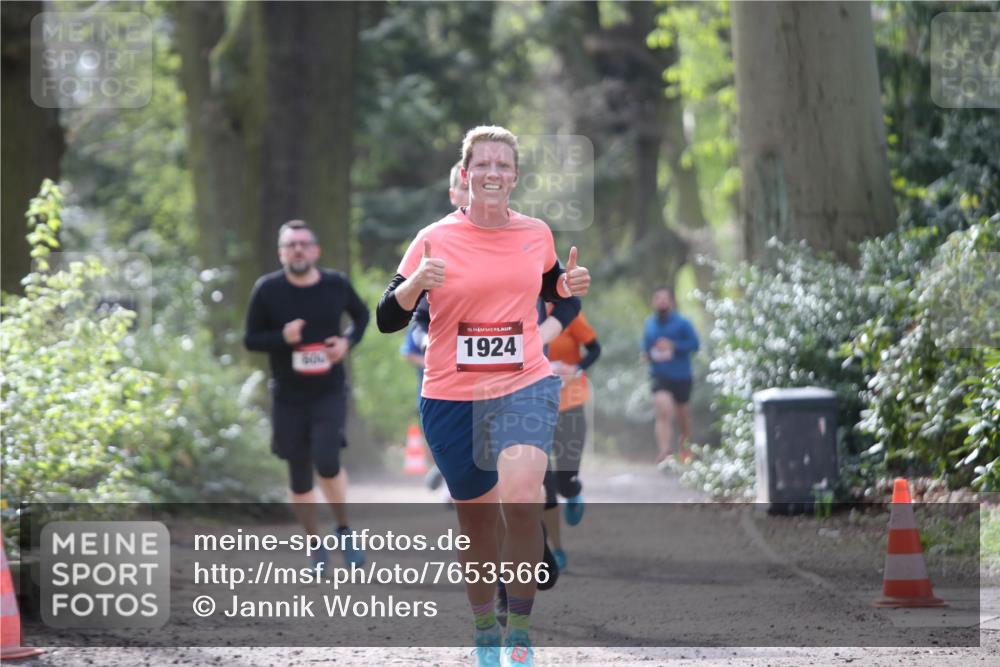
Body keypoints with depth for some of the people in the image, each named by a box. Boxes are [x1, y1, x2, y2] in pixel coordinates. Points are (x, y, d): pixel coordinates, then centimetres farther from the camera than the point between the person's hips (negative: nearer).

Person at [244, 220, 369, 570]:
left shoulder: (336, 285, -3)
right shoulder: (267, 290, -7)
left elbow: (361, 314, 16)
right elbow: (250, 339, -1)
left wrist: (348, 341, -4)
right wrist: (281, 337, -20)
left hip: (330, 392, -1)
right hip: (288, 396, 1)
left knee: (327, 460, -21)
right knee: (299, 477, 6)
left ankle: (344, 529, 3)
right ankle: (317, 548, 24)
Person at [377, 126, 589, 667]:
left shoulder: (536, 234, 2)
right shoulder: (435, 239, -6)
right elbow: (387, 320, -6)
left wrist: (570, 284, 0)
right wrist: (417, 282, -25)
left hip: (525, 387, 0)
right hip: (451, 399, 0)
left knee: (520, 498, -25)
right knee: (476, 521, 11)